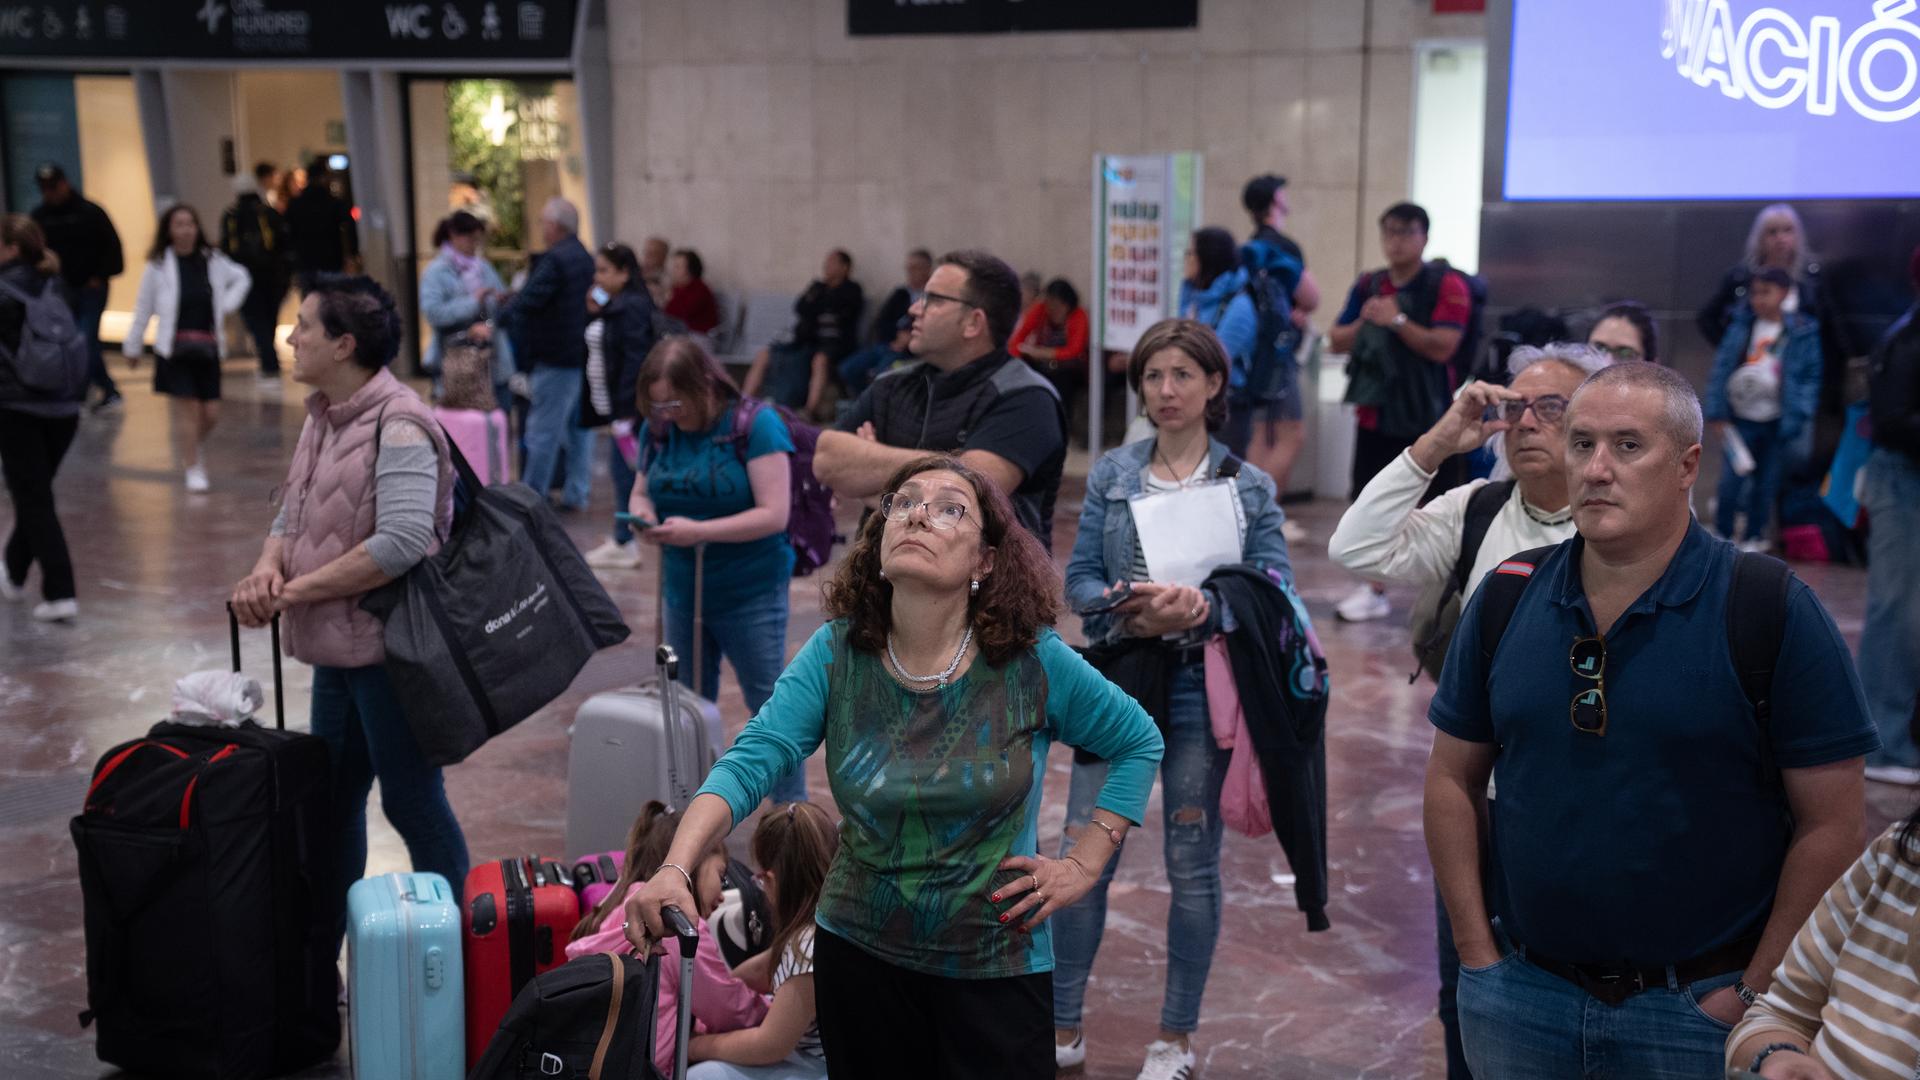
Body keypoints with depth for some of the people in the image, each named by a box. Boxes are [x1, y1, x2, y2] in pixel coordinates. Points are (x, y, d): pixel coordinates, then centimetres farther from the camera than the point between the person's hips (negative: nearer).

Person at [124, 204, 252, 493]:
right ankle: (192, 469, 5)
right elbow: (143, 309, 4)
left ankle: (187, 451, 32)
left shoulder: (213, 260, 4)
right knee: (187, 408, -6)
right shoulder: (158, 266, -3)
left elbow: (242, 277, 22)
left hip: (208, 348, 3)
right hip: (175, 349, -3)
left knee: (211, 413, 3)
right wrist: (133, 347, 8)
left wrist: (228, 304, 7)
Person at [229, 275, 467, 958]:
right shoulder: (320, 418, 11)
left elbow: (401, 543, -28)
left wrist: (295, 590, -20)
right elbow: (293, 516, 16)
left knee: (411, 802, 3)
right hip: (336, 647, 9)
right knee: (331, 802, 17)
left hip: (389, 647, -9)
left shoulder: (398, 426, -18)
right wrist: (268, 567, -7)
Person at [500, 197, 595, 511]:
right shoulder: (584, 257, 14)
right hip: (582, 353, 10)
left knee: (543, 431, -5)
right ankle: (577, 493, 16)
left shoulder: (555, 259, -16)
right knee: (579, 425, 12)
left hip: (558, 358, -10)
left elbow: (528, 300, -21)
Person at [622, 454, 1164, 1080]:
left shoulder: (1034, 663, -12)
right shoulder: (836, 653, -8)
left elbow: (1139, 742, 2)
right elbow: (750, 763, -19)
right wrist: (674, 869, -35)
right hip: (859, 952, 2)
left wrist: (1084, 865, -5)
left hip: (995, 970, -2)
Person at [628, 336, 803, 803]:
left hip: (751, 594, -6)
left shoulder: (755, 424, -15)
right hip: (683, 591, 6)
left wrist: (698, 530, -26)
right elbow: (640, 491, 14)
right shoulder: (658, 430, 1)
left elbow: (774, 515, -19)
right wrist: (644, 515, -11)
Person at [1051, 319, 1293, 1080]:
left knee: (1192, 865, 8)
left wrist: (1203, 608, -23)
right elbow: (1079, 576, 1)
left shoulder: (1249, 487, 1)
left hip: (1203, 689, -1)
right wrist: (1130, 613, -18)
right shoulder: (1111, 474, 5)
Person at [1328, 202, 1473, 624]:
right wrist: (1364, 322, -7)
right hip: (1375, 413, 6)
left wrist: (1397, 320, -22)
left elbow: (1442, 346, -17)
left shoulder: (1446, 285, -7)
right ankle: (1374, 591, 20)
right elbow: (1336, 340, 11)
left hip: (1427, 418, -6)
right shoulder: (1368, 285, 11)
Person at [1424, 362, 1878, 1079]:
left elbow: (1833, 822, -10)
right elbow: (1453, 781, 6)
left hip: (1697, 1006, -3)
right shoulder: (1507, 596, 0)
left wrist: (1754, 994, -10)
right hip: (1522, 990, 3)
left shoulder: (1774, 608, -11)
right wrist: (1478, 955, 1)